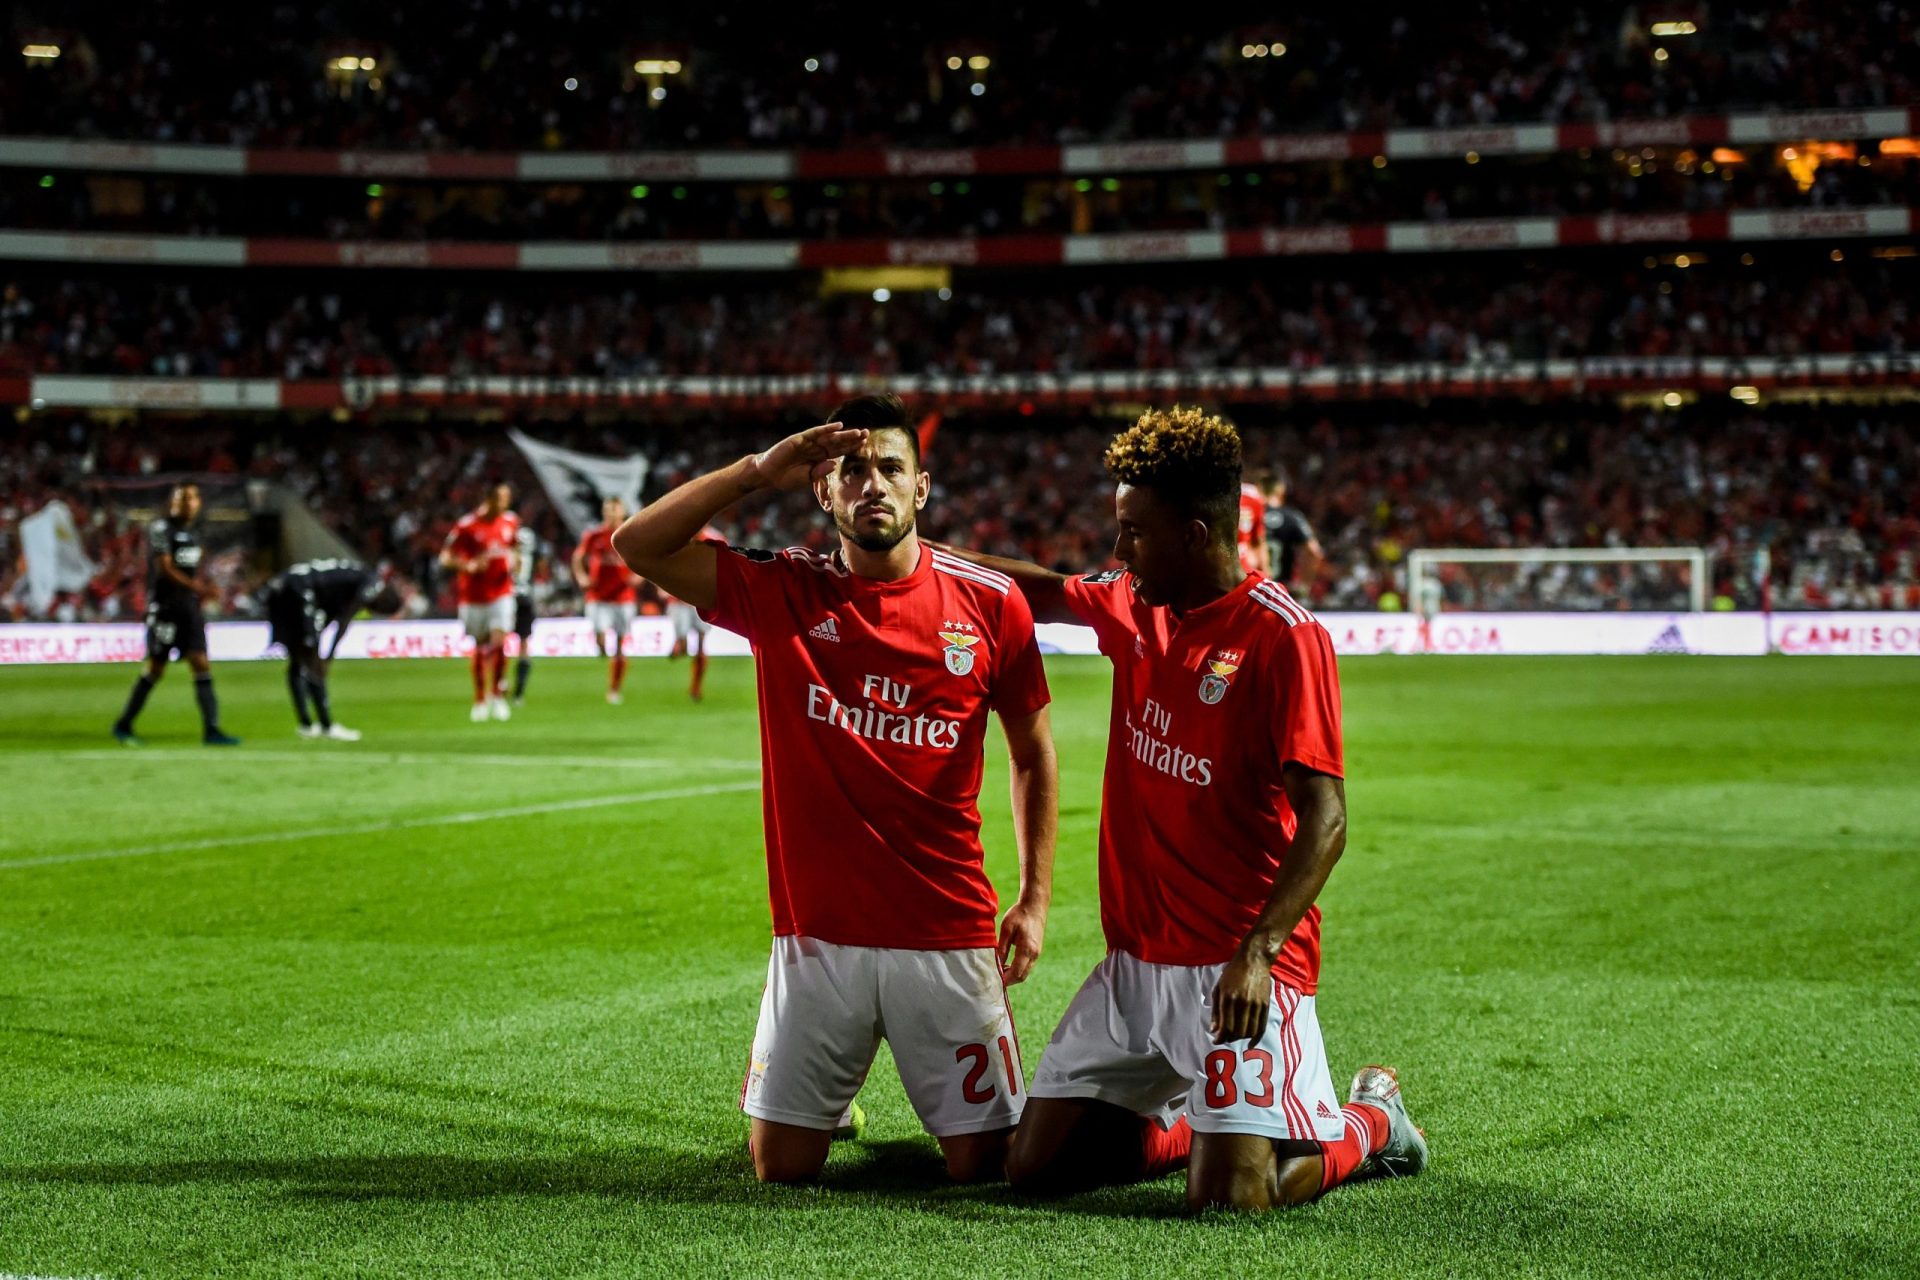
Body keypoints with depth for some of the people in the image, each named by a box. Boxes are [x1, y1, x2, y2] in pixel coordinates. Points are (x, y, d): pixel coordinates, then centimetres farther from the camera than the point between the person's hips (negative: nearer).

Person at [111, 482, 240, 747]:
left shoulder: (192, 533, 14)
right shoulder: (161, 529, -10)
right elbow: (165, 569, -18)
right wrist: (199, 588, -26)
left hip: (189, 607, 7)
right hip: (164, 608, -7)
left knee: (201, 665, -3)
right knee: (155, 668, -1)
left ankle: (211, 729, -7)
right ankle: (123, 725, 13)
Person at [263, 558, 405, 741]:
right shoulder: (373, 583, -1)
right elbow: (344, 622, -7)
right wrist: (329, 658, -6)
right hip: (298, 593, -10)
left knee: (297, 661, 16)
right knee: (312, 663, -5)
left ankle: (306, 724, 22)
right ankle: (327, 726, -3)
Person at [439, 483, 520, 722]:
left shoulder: (511, 521, 4)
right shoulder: (467, 525, -11)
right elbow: (445, 558, -8)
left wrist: (513, 562, 1)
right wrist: (469, 565, -25)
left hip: (501, 593, 2)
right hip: (474, 595, -2)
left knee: (499, 642, -15)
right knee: (480, 647, 7)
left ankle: (497, 695, -3)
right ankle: (480, 700, 22)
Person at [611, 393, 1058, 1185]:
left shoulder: (990, 605, -1)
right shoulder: (780, 594, 0)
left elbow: (1033, 752, 10)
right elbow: (637, 546, -8)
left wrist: (1035, 899, 4)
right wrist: (759, 471, -13)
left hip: (948, 935, 0)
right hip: (818, 934, 1)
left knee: (982, 1164, 3)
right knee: (781, 1165, 4)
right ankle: (826, 1102, 38)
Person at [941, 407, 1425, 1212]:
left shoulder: (1282, 638, -15)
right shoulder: (1133, 609, 7)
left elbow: (1324, 819, -20)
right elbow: (1044, 593, 29)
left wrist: (1256, 953, -31)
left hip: (1239, 970, -7)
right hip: (1135, 963, 7)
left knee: (1226, 1201, -16)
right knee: (1035, 1167, 3)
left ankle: (1367, 1124, 15)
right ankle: (1213, 1123, 27)